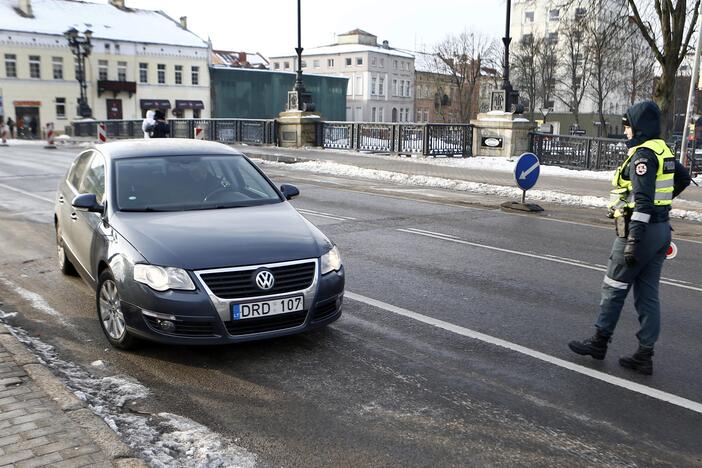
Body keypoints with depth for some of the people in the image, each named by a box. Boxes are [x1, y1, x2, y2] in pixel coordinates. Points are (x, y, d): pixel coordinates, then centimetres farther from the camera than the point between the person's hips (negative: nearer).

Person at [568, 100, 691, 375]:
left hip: (641, 229, -9)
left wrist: (633, 239, -27)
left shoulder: (642, 154, -16)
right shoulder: (662, 150, 11)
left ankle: (599, 342, 18)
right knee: (647, 294, 10)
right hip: (660, 228, 9)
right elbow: (683, 178, 28)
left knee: (614, 288, 5)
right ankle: (645, 355, 15)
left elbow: (642, 201, -24)